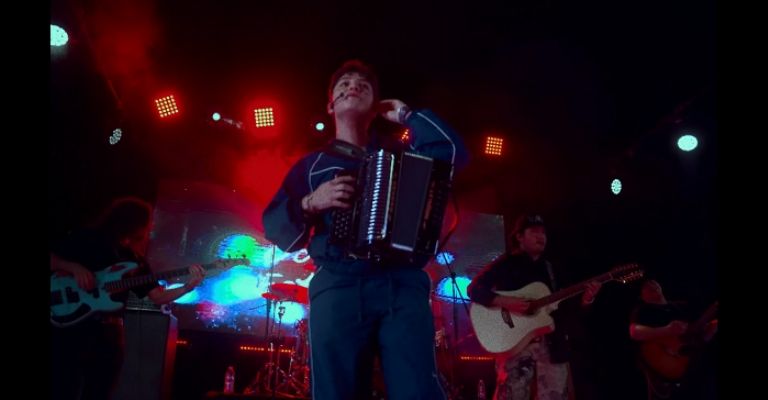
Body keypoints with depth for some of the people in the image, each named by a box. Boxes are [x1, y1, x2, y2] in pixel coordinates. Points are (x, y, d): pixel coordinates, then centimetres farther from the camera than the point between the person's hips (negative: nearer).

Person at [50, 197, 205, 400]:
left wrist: (189, 286, -9)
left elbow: (158, 296, 7)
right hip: (71, 327, -5)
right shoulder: (85, 239, 3)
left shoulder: (136, 261, 14)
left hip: (109, 333, 5)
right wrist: (74, 267, -15)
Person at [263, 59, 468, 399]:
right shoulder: (312, 164, 22)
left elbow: (454, 153, 8)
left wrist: (405, 114, 17)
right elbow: (274, 226, 15)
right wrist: (310, 203, -6)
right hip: (338, 287, 0)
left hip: (404, 285, 0)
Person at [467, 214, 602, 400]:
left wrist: (584, 300, -4)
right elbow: (474, 289, -7)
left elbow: (563, 307, 16)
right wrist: (505, 302, -20)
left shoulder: (549, 268, 18)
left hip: (552, 344, 5)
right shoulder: (505, 264, 2)